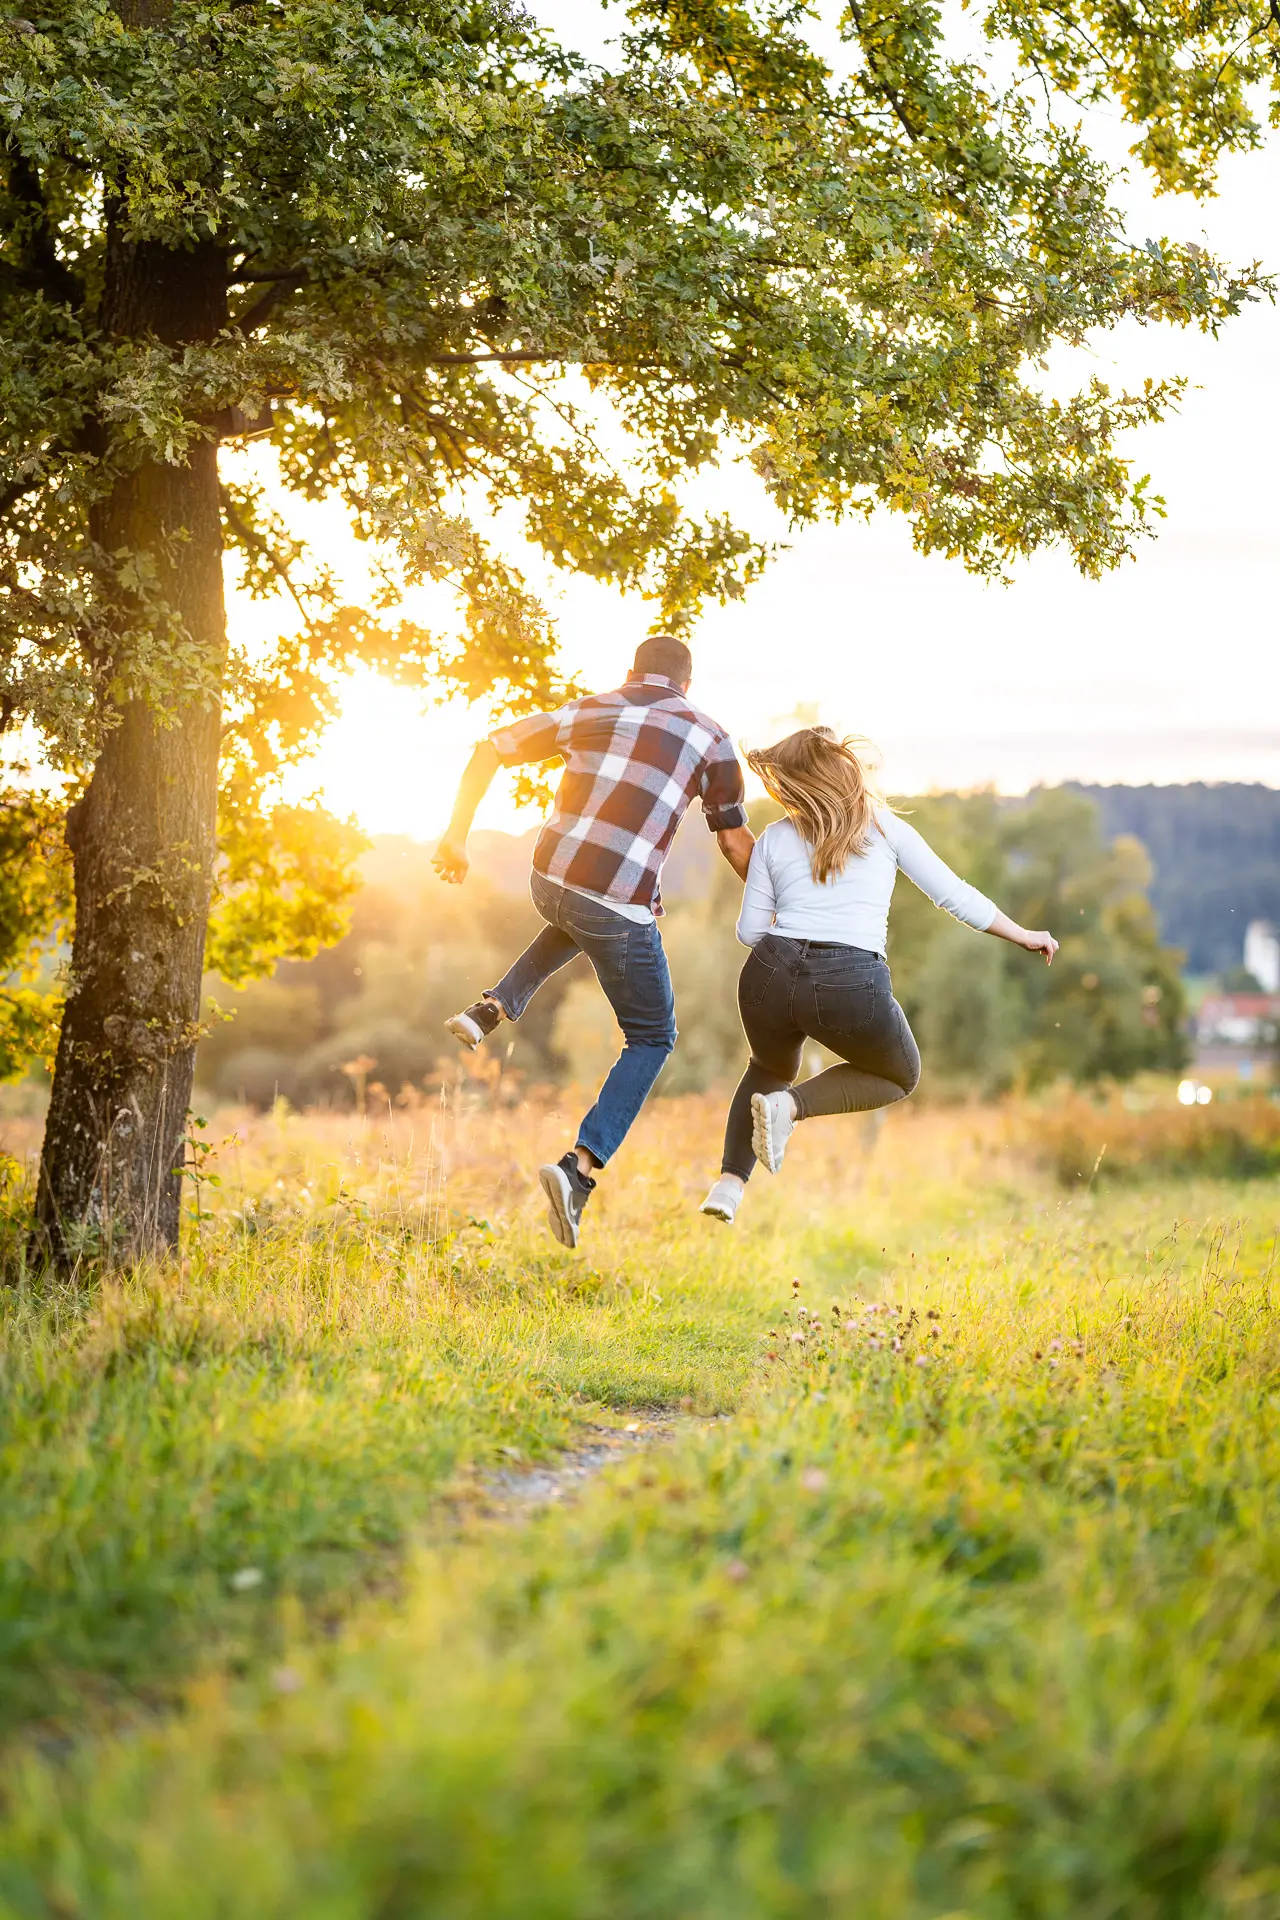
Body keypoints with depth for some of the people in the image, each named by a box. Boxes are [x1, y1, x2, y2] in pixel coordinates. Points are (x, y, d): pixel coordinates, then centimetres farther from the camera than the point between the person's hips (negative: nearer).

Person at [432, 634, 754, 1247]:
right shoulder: (708, 736, 7)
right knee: (652, 1039, 12)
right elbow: (735, 841, 11)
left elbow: (488, 751, 13)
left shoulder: (588, 710, 13)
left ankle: (493, 1008, 23)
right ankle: (579, 1166, -7)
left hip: (549, 879, 4)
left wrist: (456, 836, 21)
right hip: (620, 907, -4)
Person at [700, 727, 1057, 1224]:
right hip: (852, 985, -2)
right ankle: (791, 1105, 1)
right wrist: (1024, 936, 24)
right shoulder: (886, 828, 11)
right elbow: (955, 895, 12)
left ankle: (730, 1180, 14)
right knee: (900, 1077, 27)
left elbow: (750, 930, 11)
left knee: (771, 1068, 35)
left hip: (772, 975, 3)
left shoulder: (774, 839, 11)